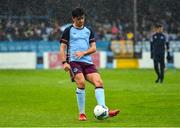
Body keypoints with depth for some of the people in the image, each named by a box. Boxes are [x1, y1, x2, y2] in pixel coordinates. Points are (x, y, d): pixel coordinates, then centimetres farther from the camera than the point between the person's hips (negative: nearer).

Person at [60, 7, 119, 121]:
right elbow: (63, 48, 4)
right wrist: (64, 62, -9)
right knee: (81, 83, -24)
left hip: (88, 62, 4)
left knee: (99, 82, -13)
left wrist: (83, 53, -7)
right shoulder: (68, 31, 7)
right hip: (74, 61, -4)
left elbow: (93, 48, 12)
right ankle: (82, 113, -14)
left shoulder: (89, 31, 17)